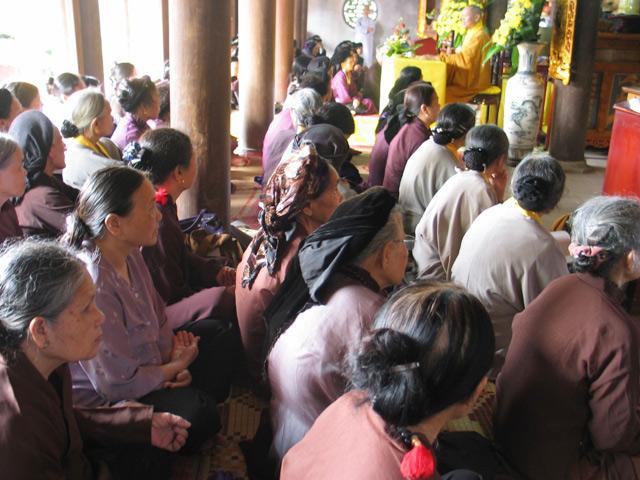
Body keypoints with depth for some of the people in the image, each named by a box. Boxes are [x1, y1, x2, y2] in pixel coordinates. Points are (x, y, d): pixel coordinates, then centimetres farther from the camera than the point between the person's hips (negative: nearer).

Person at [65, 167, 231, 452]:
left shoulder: (129, 254, -7)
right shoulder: (93, 285, -35)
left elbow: (158, 316, 9)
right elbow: (116, 383, -29)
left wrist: (171, 357, -9)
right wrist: (174, 367, -12)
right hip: (103, 402, -9)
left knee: (213, 332, 12)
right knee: (197, 411, -24)